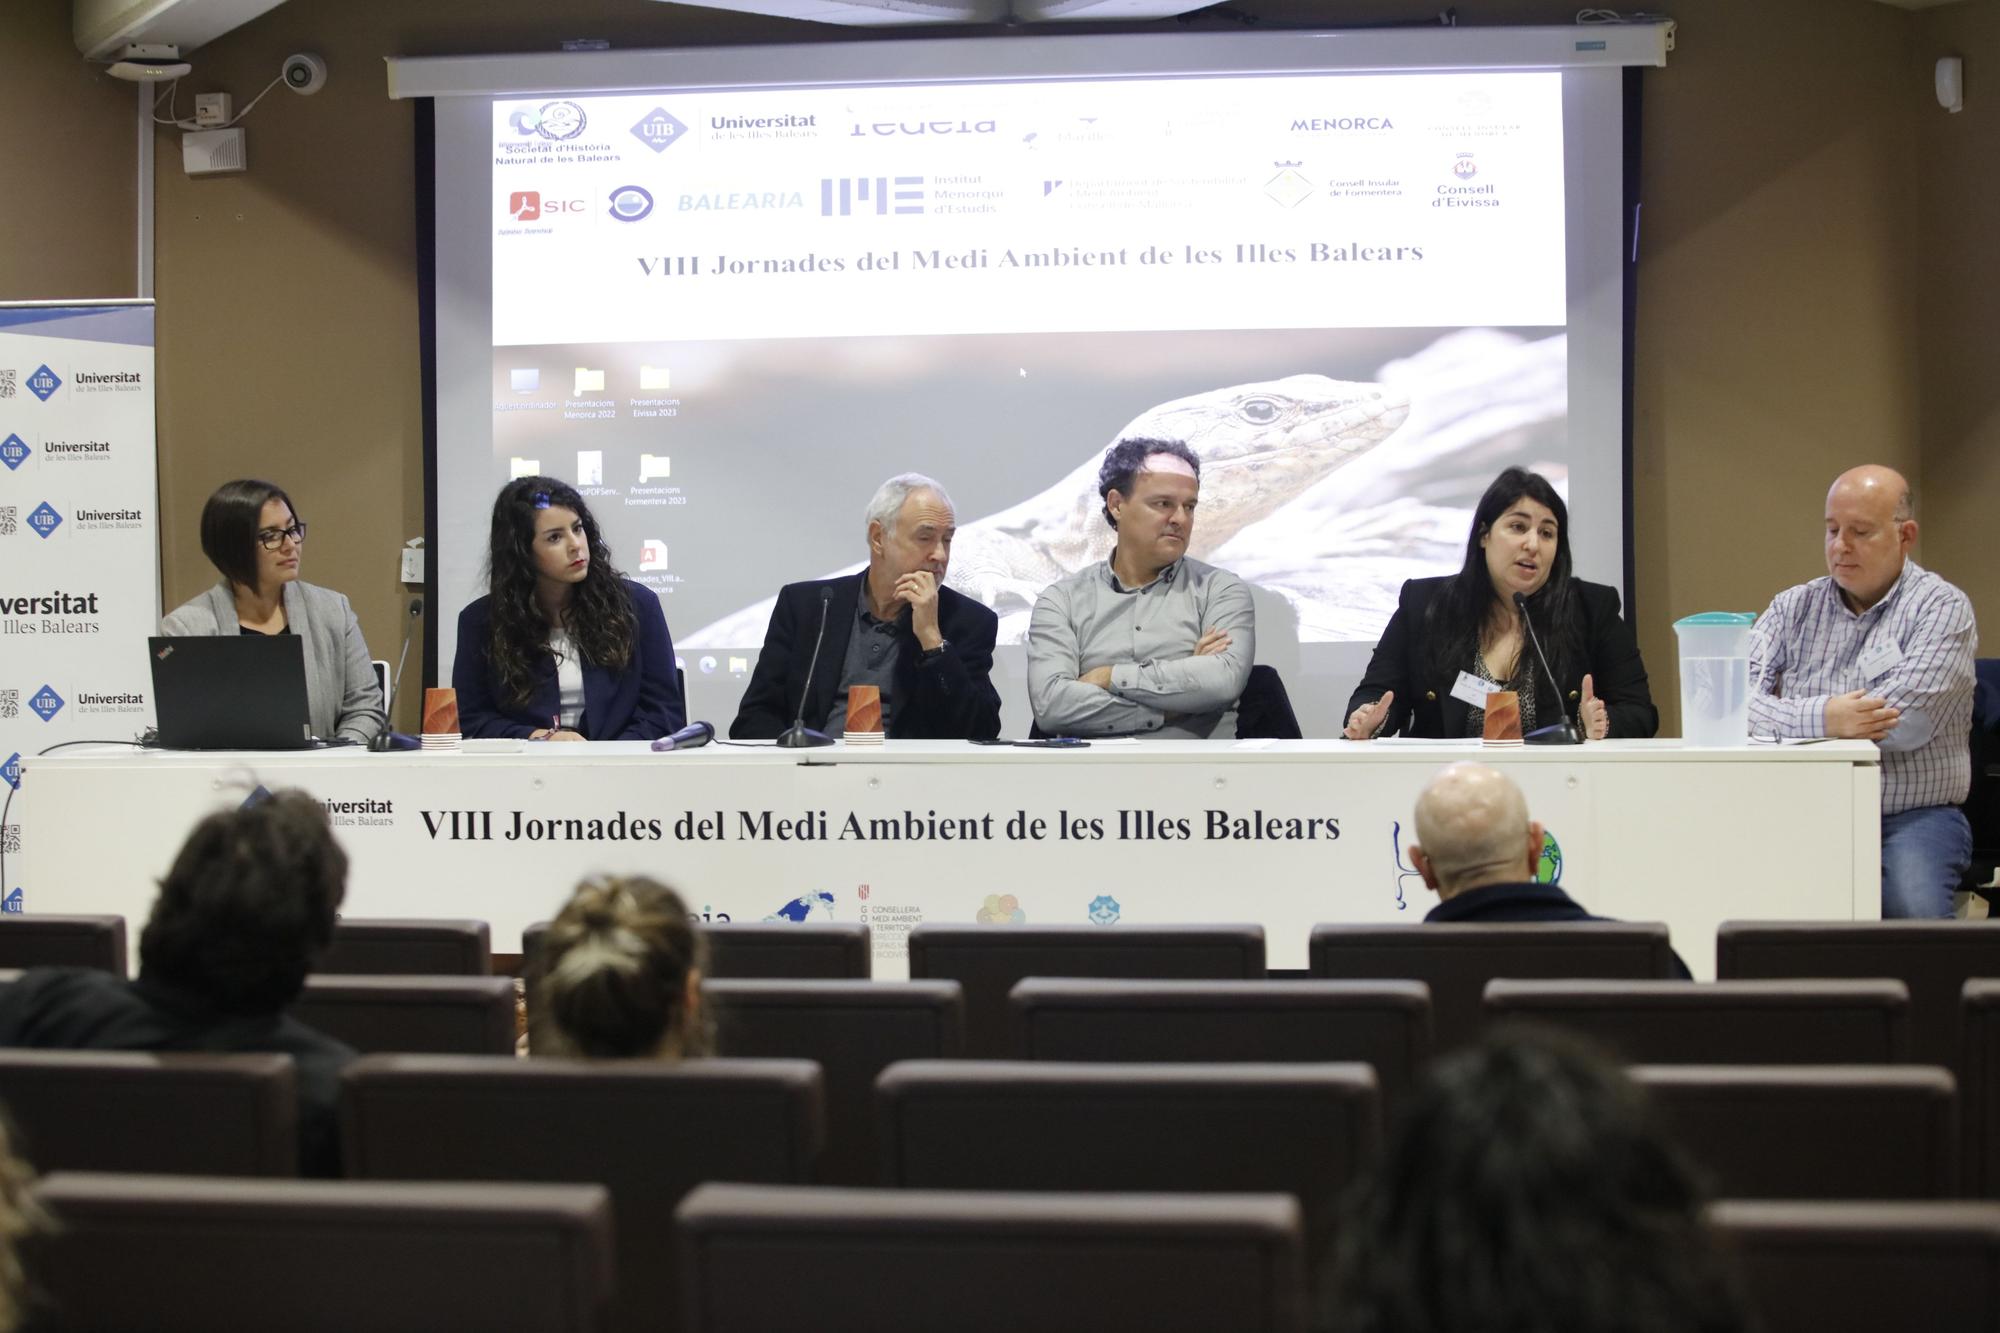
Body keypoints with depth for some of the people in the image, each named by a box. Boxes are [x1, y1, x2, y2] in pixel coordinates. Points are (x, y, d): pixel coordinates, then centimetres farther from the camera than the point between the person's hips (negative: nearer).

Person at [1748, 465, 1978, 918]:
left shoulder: (1941, 608, 0)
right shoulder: (1794, 608, 12)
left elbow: (1905, 723, -15)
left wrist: (1787, 717, -7)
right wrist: (1821, 718, -18)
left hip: (1912, 816, -3)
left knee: (1912, 914, -33)